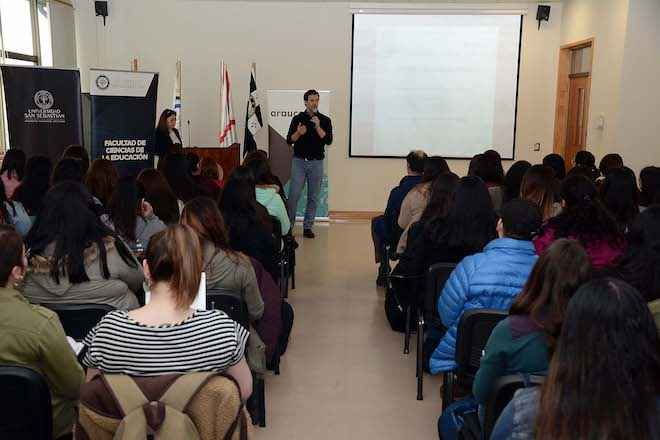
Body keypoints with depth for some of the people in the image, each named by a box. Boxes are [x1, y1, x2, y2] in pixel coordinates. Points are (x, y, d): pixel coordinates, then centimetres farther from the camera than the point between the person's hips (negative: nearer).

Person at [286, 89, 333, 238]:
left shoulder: (325, 120, 2)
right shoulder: (298, 119, 3)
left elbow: (328, 140, -9)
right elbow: (289, 140, 0)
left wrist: (318, 127, -20)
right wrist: (298, 133, -18)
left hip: (316, 162, 1)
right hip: (299, 161, -1)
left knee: (313, 197, 4)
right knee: (293, 195, -4)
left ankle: (308, 227, 13)